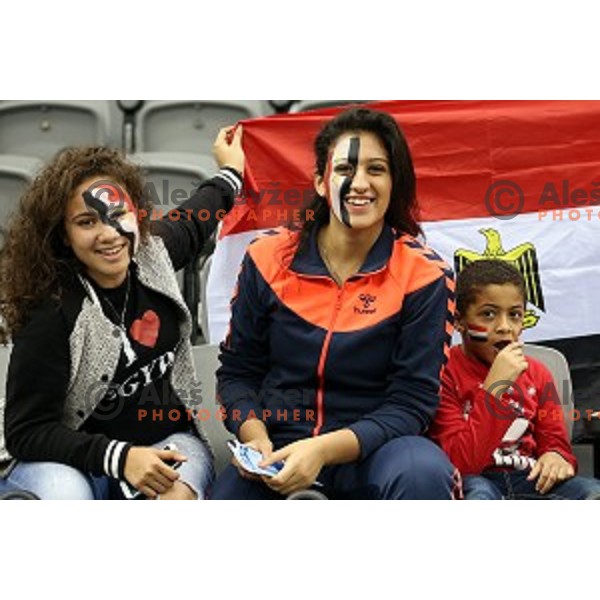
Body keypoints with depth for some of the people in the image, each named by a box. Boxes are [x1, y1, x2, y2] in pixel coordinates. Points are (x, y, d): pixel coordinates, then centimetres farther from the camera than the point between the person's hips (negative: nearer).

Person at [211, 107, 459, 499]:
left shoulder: (422, 274, -6)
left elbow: (411, 401, -8)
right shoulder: (268, 260, 1)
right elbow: (237, 371, 9)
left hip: (369, 450, -1)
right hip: (277, 452, 1)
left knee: (422, 473, -34)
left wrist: (324, 449, -22)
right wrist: (254, 437, -11)